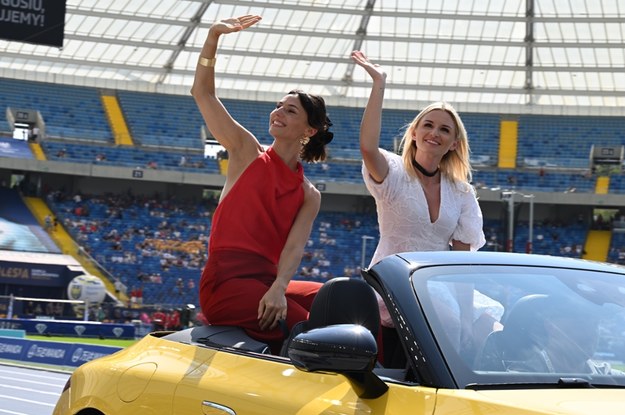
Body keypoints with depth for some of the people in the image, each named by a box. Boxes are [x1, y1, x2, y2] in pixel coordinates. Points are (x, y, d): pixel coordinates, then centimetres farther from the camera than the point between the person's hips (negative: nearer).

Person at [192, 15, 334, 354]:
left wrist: (278, 288, -24)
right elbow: (202, 92, 3)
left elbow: (294, 247, -4)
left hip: (268, 282, 4)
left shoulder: (309, 196, 14)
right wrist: (213, 36, -8)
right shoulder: (248, 153, 9)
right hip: (226, 281, -4)